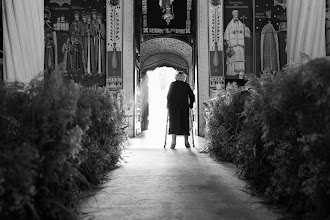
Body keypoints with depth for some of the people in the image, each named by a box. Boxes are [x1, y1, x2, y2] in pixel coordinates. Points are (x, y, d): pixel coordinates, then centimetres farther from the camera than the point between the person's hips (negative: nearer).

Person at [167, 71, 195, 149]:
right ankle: (186, 142, 13)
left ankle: (173, 141, -8)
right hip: (184, 107, 0)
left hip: (173, 106, 0)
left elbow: (168, 96, 3)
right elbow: (192, 96, 2)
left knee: (174, 123, 2)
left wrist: (169, 106, 10)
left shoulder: (172, 84, 5)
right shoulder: (186, 85, 4)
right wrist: (190, 105, 11)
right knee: (185, 123, 8)